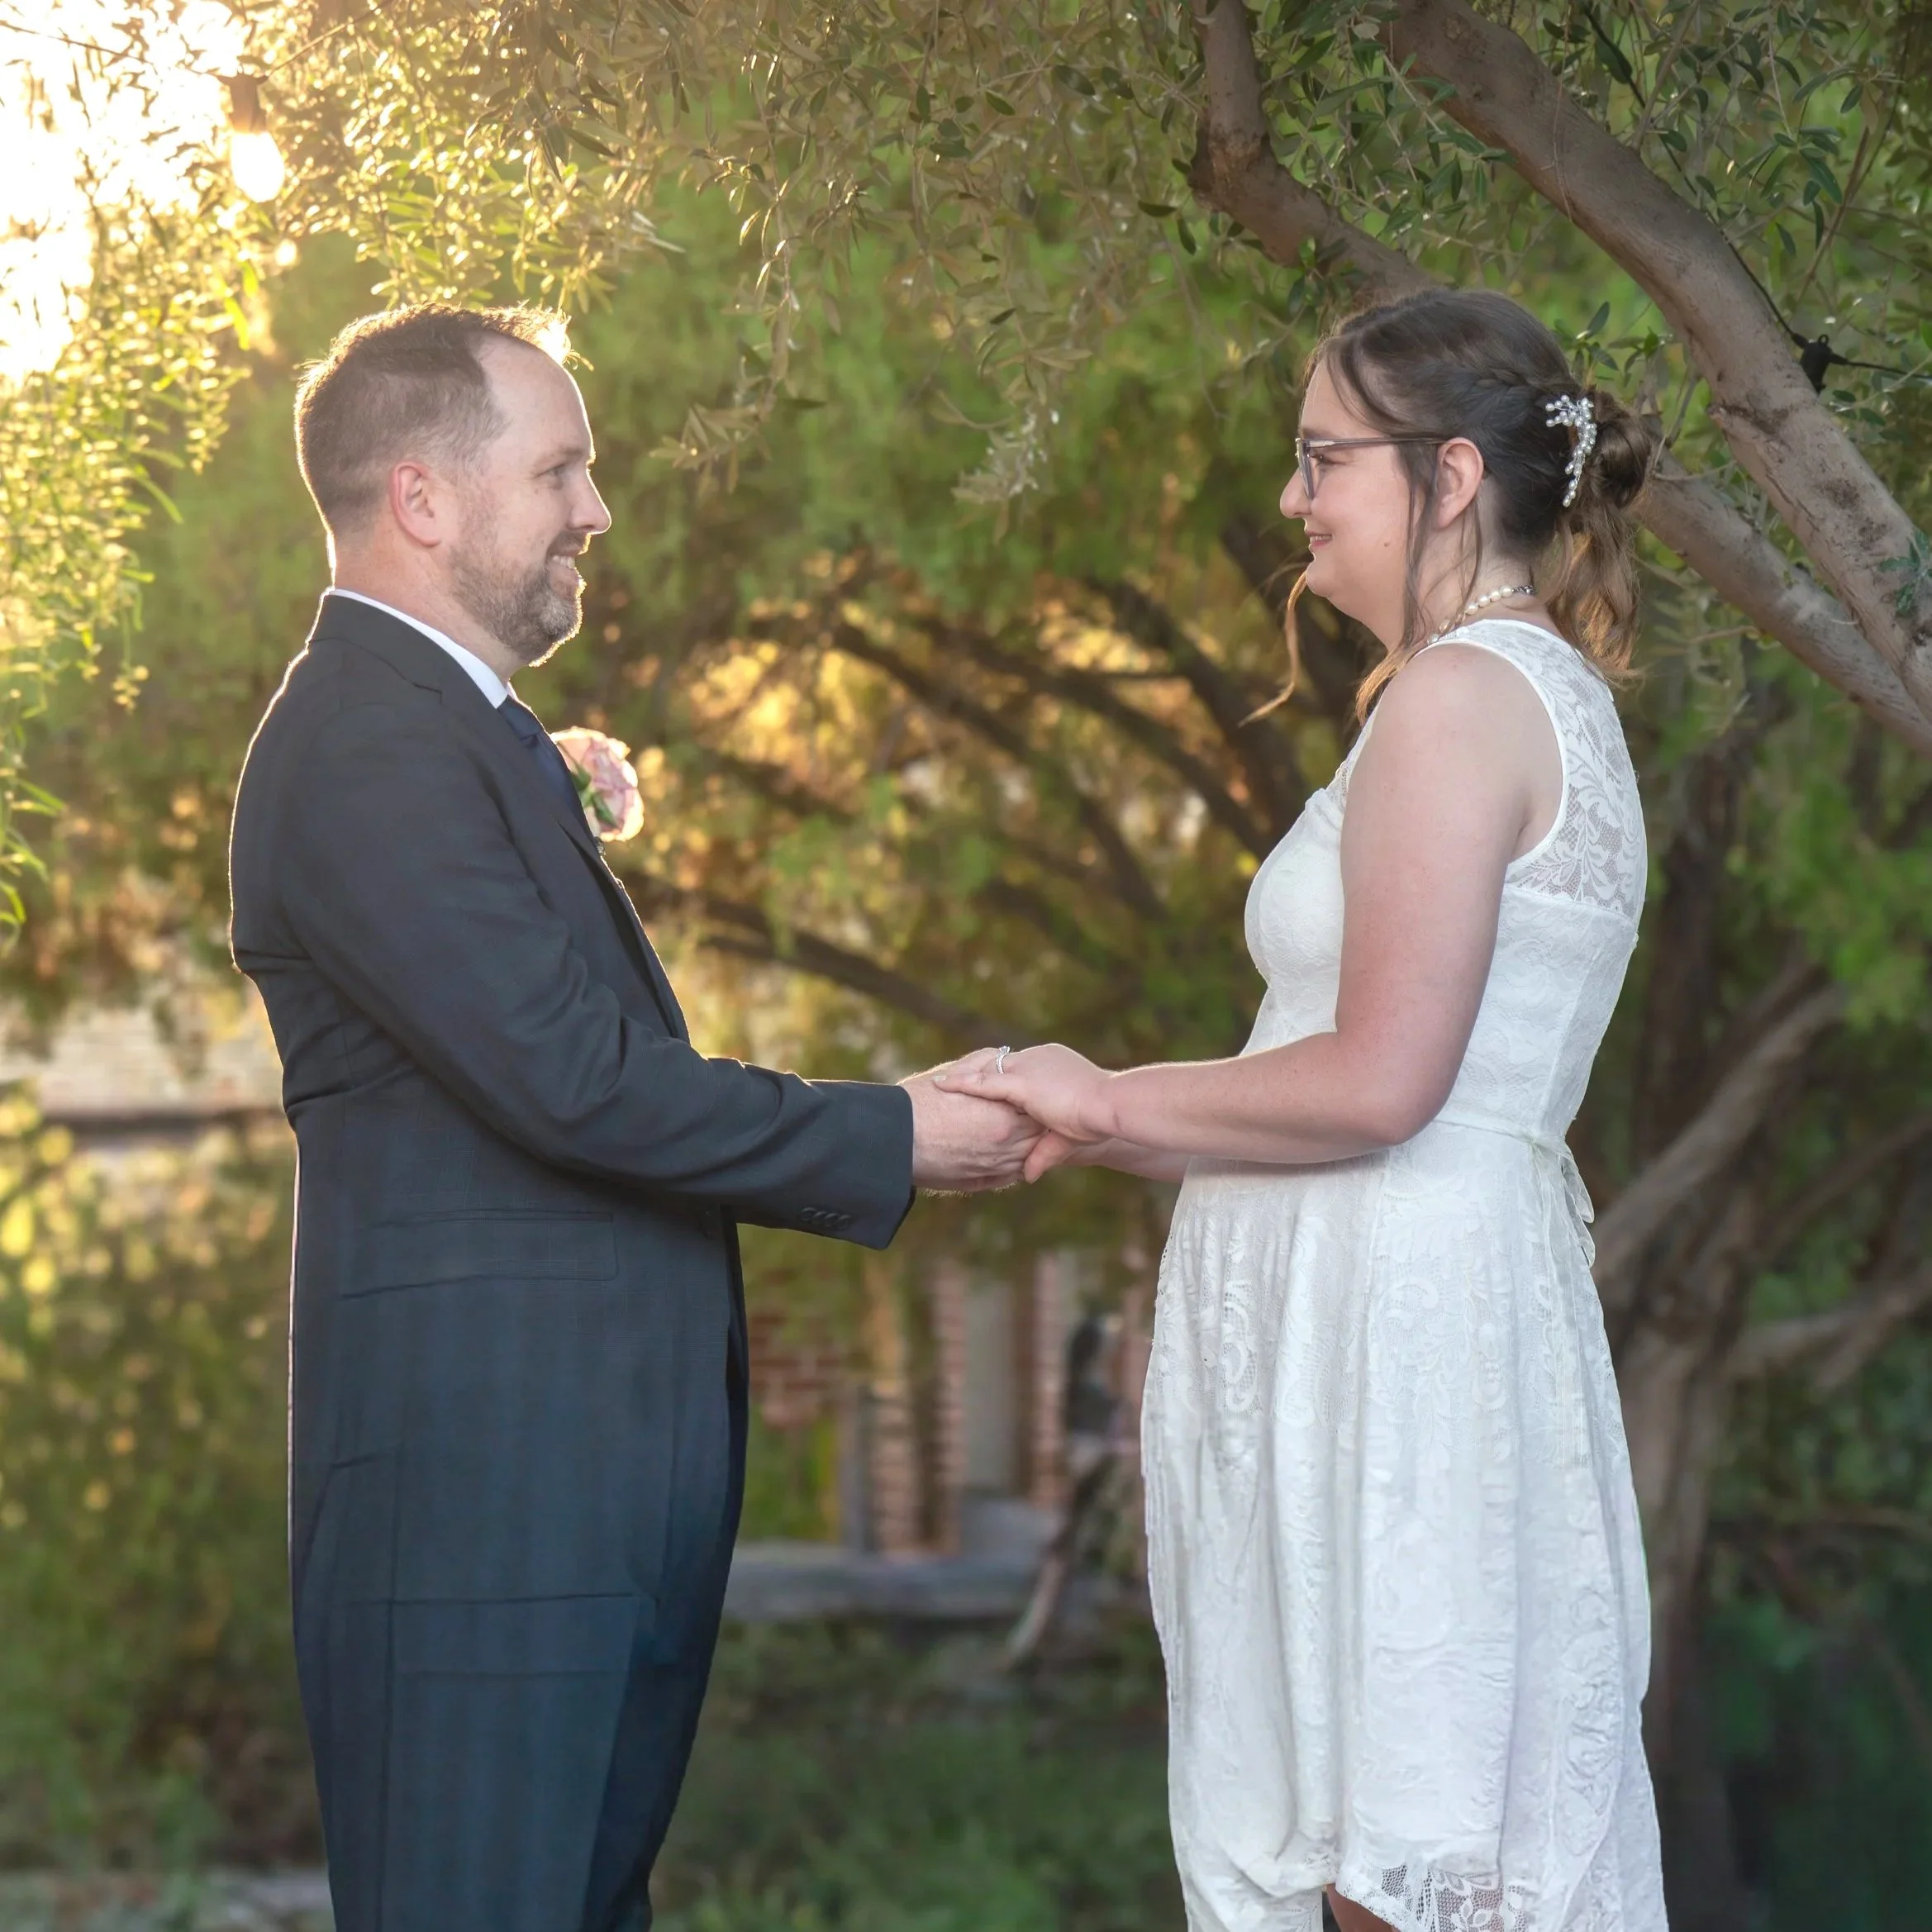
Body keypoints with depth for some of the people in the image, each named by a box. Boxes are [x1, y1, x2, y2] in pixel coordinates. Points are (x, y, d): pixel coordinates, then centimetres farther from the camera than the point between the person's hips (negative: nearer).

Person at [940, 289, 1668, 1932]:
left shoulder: (1460, 696, -12)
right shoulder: (1549, 692, 19)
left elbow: (1379, 1083, -19)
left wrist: (1115, 1104, -5)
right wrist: (1094, 1123, 15)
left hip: (1393, 1306, -10)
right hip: (1434, 1291, 10)